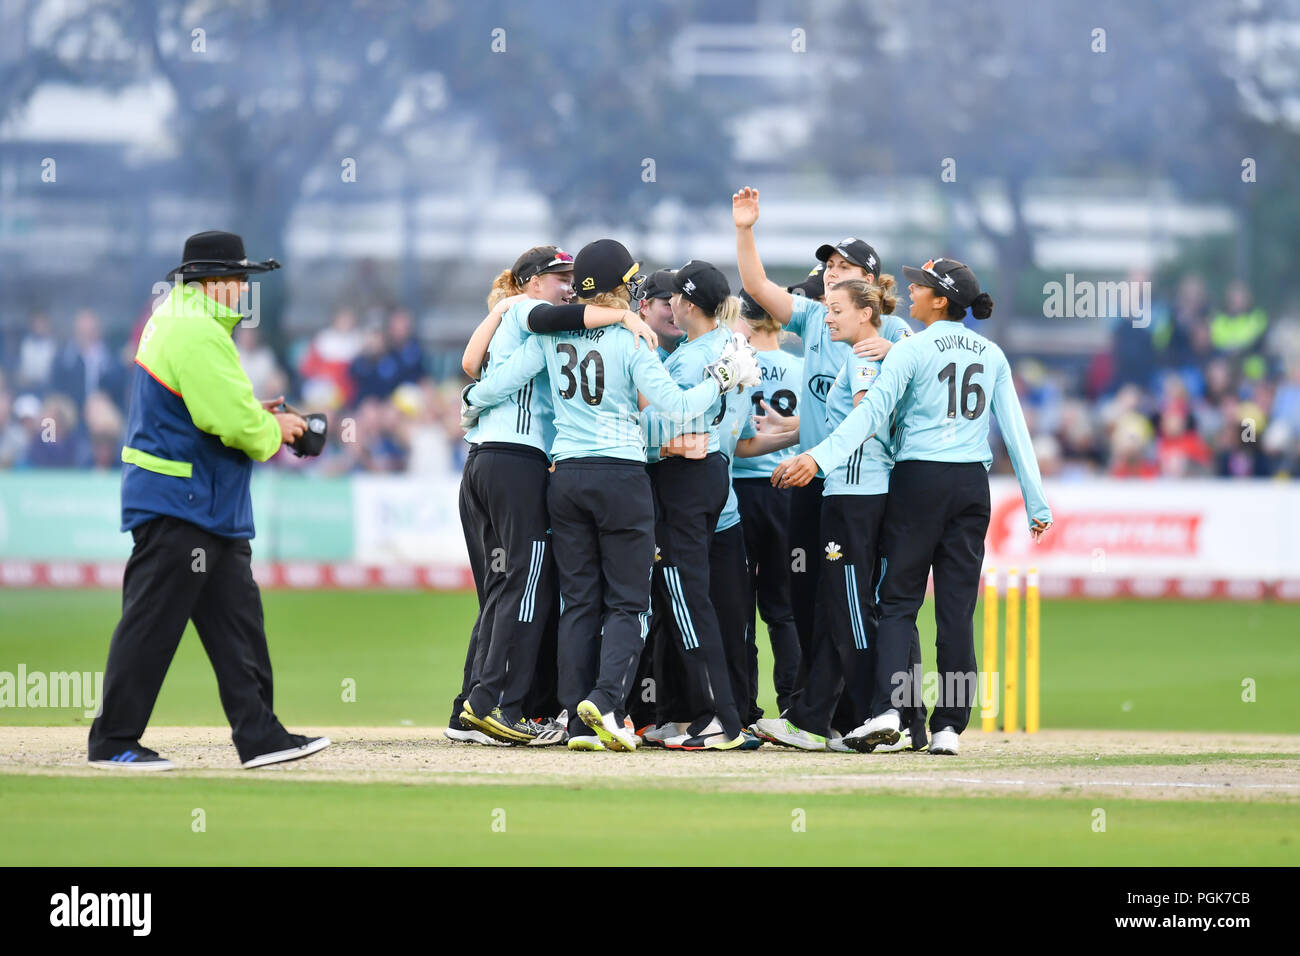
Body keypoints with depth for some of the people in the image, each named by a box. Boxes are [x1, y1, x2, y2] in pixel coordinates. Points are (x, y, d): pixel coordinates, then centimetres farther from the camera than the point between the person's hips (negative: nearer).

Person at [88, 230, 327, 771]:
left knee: (236, 619, 10)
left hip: (210, 512, 11)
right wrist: (275, 430, -4)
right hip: (179, 505, -11)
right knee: (151, 623, -5)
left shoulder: (170, 321, 15)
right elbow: (237, 423, -24)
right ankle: (113, 742, 1)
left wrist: (255, 416, 8)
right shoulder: (196, 334, -19)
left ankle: (259, 735, 11)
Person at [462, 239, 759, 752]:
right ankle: (605, 698, -20)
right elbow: (676, 405, -15)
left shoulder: (552, 336, 3)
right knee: (627, 601, 1)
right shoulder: (630, 343, -9)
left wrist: (471, 402, 23)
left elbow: (498, 382, 2)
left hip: (566, 475, 4)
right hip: (622, 478, -4)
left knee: (579, 602, 8)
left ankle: (579, 720, 3)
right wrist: (722, 378, 0)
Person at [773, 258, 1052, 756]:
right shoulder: (991, 355, 9)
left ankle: (886, 708, -14)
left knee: (898, 600, 1)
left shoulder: (912, 349, -5)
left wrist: (819, 456, -21)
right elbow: (1015, 429, 7)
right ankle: (949, 725, 2)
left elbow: (872, 411, -16)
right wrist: (1037, 504, 8)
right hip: (973, 484, 4)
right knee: (957, 606, 5)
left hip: (919, 480, -4)